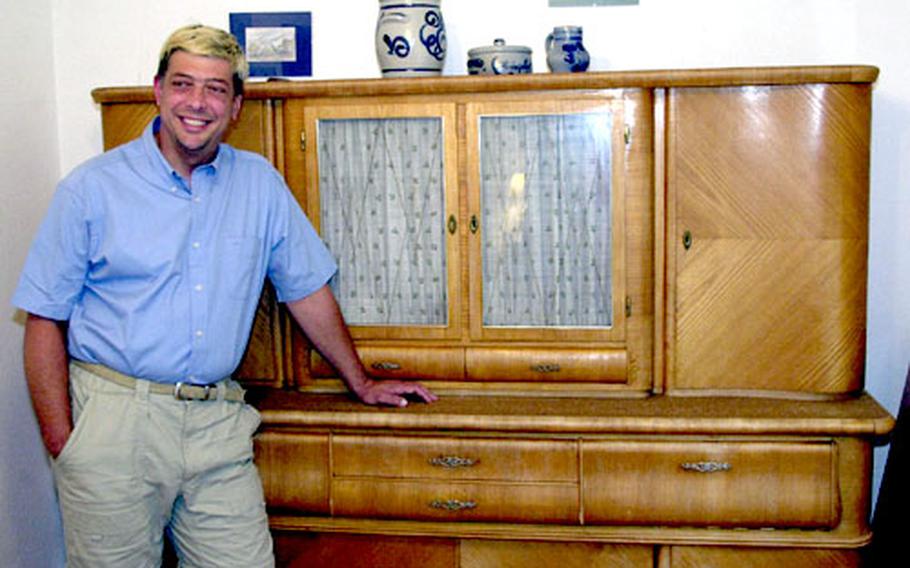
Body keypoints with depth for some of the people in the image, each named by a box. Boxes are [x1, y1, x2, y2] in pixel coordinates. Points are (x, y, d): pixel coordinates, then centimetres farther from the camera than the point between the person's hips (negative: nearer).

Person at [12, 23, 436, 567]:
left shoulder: (260, 184, 7)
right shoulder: (93, 188, -1)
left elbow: (307, 289, 15)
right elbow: (45, 320, -1)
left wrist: (362, 383, 19)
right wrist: (62, 445, -8)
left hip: (218, 421, 2)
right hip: (113, 418, -2)